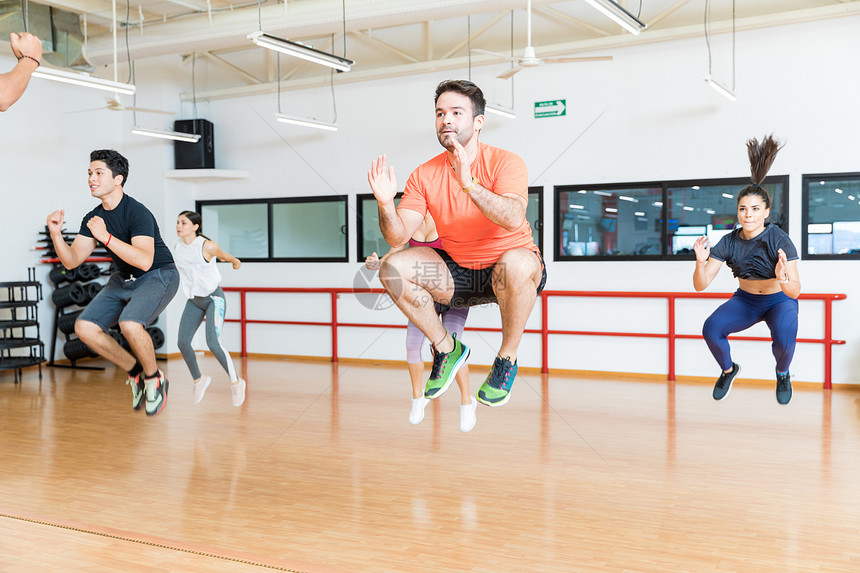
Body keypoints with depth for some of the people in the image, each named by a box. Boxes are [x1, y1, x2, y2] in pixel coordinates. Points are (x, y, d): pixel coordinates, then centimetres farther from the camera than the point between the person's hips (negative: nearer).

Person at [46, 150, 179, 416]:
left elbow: (144, 261, -35)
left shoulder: (137, 212, -23)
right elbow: (71, 260, 0)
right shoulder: (93, 218, 0)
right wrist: (56, 234, -16)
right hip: (123, 279, 8)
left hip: (158, 276, -8)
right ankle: (136, 372, 9)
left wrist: (106, 236, -37)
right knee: (84, 326, -9)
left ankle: (154, 378, -6)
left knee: (129, 323, -34)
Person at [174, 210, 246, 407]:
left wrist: (236, 262, 23)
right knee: (183, 342, -6)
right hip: (194, 300, 6)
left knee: (213, 342, -19)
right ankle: (199, 380, 18)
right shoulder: (177, 248, -1)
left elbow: (224, 256, 5)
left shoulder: (207, 246, -17)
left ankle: (236, 382, -1)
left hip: (214, 298, -6)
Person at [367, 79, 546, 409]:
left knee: (517, 263, -40)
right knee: (392, 267, -20)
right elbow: (398, 237, -9)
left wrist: (469, 184, -45)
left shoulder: (504, 162, -13)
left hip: (510, 268, -4)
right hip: (456, 273, 4)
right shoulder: (424, 175, -2)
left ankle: (507, 360, -14)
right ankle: (447, 348, 0)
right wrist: (385, 203, -29)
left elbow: (514, 219, -33)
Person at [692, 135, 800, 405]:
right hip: (745, 300, 3)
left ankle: (782, 373, 5)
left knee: (785, 337, -33)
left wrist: (783, 279, -51)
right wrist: (700, 262, -36)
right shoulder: (728, 242, -14)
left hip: (779, 300, -2)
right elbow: (700, 285, -15)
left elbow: (795, 292, -28)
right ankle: (728, 369, 9)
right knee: (711, 329, -25)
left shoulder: (780, 240, -23)